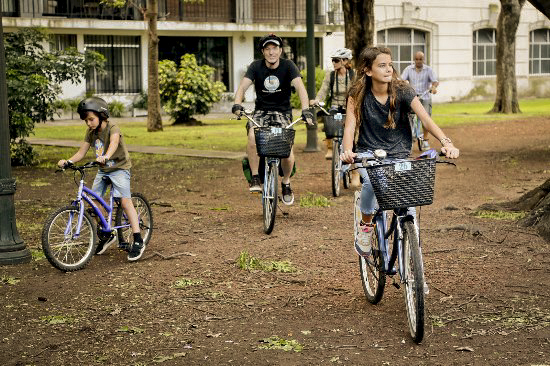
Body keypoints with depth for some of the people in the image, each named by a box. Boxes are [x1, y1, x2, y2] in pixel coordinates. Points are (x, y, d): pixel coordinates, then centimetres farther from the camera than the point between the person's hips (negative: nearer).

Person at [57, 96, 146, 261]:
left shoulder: (112, 128, -20)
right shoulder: (90, 132, 0)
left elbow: (114, 142, -41)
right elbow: (81, 152, -3)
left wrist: (106, 157, -62)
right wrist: (68, 161, -23)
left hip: (119, 168, -7)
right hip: (103, 170, 7)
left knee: (125, 200, -19)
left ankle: (138, 241, -18)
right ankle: (107, 235, 18)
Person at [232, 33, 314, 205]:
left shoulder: (288, 66, -8)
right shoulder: (256, 66, -4)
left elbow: (300, 87, -19)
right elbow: (243, 86, -15)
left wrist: (305, 110, -36)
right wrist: (237, 104, -36)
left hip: (283, 112, -1)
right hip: (261, 111, 1)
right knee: (253, 137, -31)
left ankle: (286, 183, 5)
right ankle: (255, 178, -15)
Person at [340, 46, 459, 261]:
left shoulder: (403, 92, -9)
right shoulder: (358, 94, -7)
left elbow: (426, 120, -18)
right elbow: (350, 126, -16)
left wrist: (446, 142, -36)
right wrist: (347, 151, -38)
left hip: (399, 156, 1)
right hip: (368, 154, -1)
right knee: (373, 181, -34)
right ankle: (366, 226, -8)